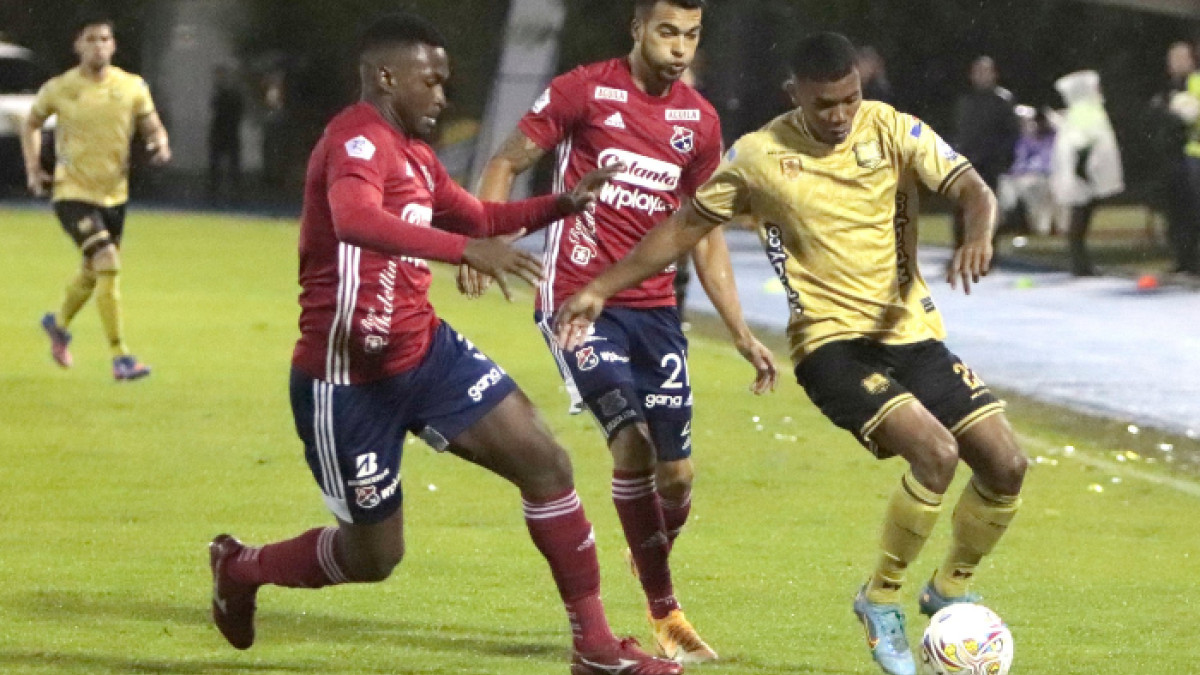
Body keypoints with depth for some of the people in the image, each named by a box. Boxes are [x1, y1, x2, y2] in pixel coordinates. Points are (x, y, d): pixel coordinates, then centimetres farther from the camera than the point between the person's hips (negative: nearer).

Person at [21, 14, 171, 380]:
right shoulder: (59, 89, -6)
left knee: (93, 272, 19)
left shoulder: (132, 87, -1)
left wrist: (159, 144, -18)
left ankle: (59, 323, 51)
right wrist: (33, 169, 0)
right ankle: (120, 357, -17)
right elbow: (32, 124, 11)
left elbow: (152, 127, 6)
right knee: (108, 265, -21)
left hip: (114, 194, 4)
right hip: (73, 192, -4)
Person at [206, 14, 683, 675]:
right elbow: (354, 220, -43)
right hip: (348, 379, -8)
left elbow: (476, 217, 28)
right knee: (374, 554, 5)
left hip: (424, 349, 8)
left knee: (542, 460, -4)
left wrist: (563, 204, 12)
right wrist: (466, 249, -53)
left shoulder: (412, 152, 11)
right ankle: (240, 568, 34)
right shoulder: (358, 141, -20)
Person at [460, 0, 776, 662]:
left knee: (676, 472, 0)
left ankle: (653, 566, 31)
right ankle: (664, 612, -7)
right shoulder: (584, 91, -6)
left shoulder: (699, 121, 8)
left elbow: (705, 234, 16)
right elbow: (504, 165, 1)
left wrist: (741, 333, 12)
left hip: (654, 307, 5)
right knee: (632, 441, -19)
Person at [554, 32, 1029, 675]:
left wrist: (978, 238, -32)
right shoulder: (759, 156, -3)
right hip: (832, 341, -4)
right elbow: (685, 226, 7)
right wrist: (600, 289, 5)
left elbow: (972, 189, -9)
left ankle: (951, 590, 22)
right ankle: (881, 599, -6)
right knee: (934, 452, -26)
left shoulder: (892, 130, -1)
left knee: (1006, 465, -4)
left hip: (912, 333, 4)